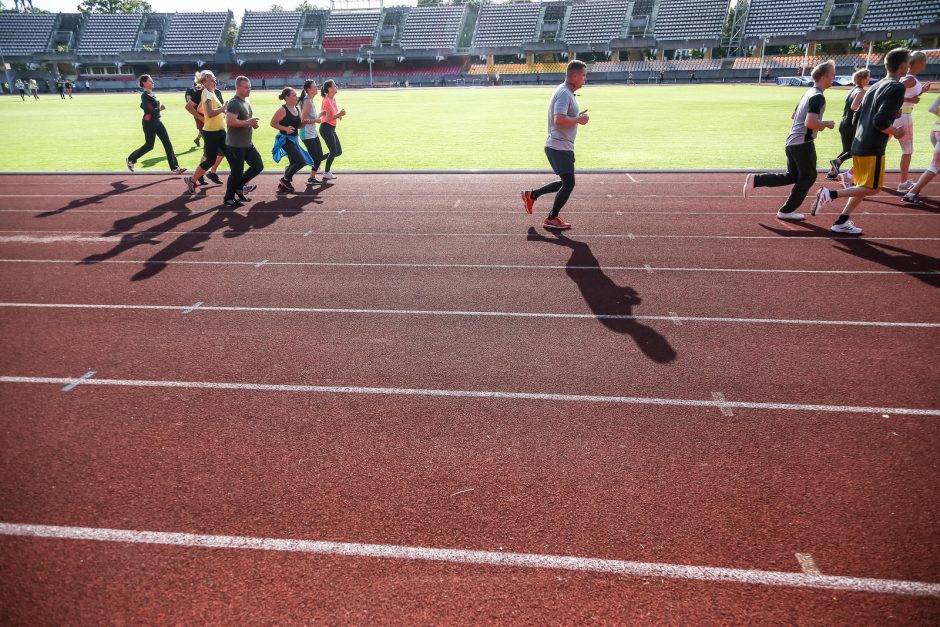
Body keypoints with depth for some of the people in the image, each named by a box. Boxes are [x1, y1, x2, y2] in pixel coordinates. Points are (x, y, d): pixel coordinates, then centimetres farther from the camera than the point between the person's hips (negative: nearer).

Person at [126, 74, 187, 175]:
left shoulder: (150, 93, 11)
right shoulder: (144, 95, -14)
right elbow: (147, 110, -23)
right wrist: (159, 109, -20)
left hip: (157, 121, 8)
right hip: (149, 123, -8)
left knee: (167, 143, 0)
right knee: (149, 146, 2)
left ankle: (174, 168, -1)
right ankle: (130, 159, 23)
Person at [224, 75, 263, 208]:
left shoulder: (246, 102, 13)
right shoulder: (234, 103, -18)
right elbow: (230, 121, -30)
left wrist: (253, 123, 5)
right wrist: (248, 123, -24)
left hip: (247, 143, 9)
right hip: (235, 145, -9)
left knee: (258, 166, 11)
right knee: (237, 172, -2)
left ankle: (239, 186, 26)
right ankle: (229, 198, 15)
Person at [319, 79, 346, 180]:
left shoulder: (333, 99, 10)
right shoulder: (326, 101, -16)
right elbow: (328, 118, -20)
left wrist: (340, 114, 1)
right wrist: (339, 114, -25)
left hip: (332, 128, 9)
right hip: (326, 128, -9)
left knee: (338, 152, 11)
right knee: (334, 152, -3)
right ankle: (326, 174, 10)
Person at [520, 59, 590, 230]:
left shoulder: (566, 92, 15)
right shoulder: (564, 93, -17)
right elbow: (559, 119, -30)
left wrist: (577, 116, 11)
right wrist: (578, 120, -17)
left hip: (562, 147, 10)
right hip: (559, 147, -10)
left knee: (566, 182, 16)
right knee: (569, 183, -5)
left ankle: (531, 195, 23)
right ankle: (551, 219, 7)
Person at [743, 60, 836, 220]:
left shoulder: (809, 93, 14)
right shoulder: (818, 97, -16)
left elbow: (794, 116, 25)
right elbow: (810, 123, -27)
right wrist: (827, 124, -10)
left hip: (792, 142, 9)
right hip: (803, 143, -9)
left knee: (792, 176, 17)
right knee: (808, 177, 6)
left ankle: (755, 180, 5)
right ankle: (786, 211, 10)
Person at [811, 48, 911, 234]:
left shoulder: (876, 86, 14)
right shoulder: (897, 88, -13)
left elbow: (858, 116, 17)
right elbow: (880, 121, -21)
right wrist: (896, 132, -4)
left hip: (858, 144, 9)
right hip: (872, 149, -9)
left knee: (863, 187, 16)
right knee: (872, 188, 1)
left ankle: (842, 222, 12)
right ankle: (831, 194, -12)